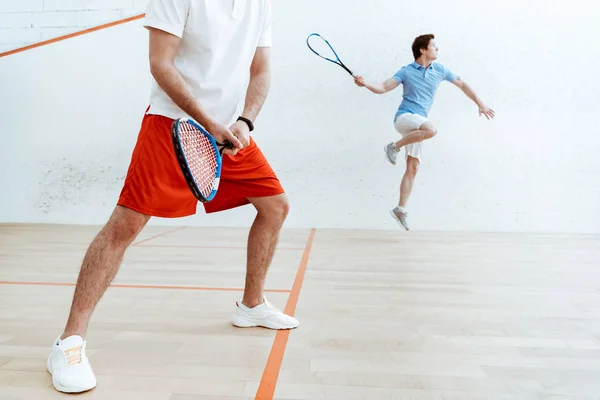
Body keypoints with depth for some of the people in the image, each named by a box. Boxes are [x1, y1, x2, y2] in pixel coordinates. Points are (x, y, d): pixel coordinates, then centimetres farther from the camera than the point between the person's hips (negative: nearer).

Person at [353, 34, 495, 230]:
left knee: (413, 168, 0)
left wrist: (480, 103, 17)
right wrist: (365, 84, -28)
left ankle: (401, 209, 6)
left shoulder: (440, 70, 10)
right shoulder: (406, 71, -2)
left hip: (418, 125, 5)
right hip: (404, 117, -5)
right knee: (431, 129, -37)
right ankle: (394, 146, -17)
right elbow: (383, 88, -8)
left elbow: (462, 84, 20)